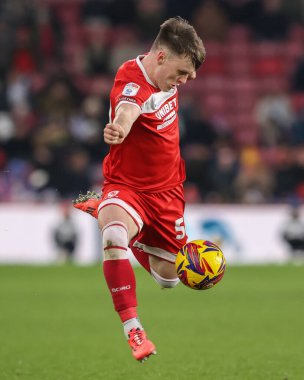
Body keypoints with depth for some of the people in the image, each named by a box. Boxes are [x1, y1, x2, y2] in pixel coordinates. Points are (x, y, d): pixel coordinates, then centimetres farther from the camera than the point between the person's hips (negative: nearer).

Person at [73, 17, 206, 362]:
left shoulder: (164, 74, -6)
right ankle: (133, 331, -37)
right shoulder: (132, 84, -30)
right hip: (128, 186, -7)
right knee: (114, 237, -41)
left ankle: (102, 209, 37)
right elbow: (126, 111, -57)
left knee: (168, 278, 15)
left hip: (167, 189, 7)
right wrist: (118, 127, -76)